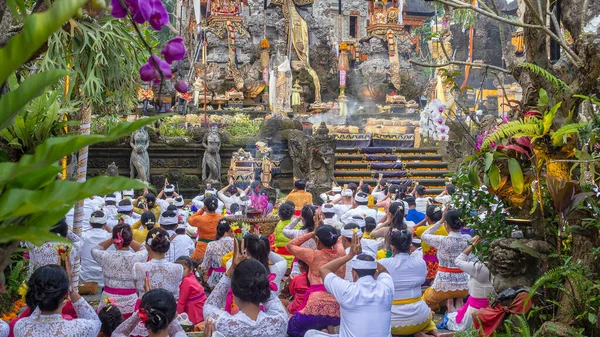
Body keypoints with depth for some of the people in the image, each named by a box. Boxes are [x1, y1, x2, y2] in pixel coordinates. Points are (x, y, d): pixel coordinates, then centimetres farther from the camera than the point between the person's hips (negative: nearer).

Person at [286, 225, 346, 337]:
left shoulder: (314, 255, -2)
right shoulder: (341, 254, 6)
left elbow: (290, 245, 14)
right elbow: (337, 241, 31)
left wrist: (312, 233, 14)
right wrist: (321, 230, 30)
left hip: (317, 308, -5)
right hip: (338, 310, 5)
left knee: (292, 328, 21)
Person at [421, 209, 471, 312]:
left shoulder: (442, 241, -18)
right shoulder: (467, 239, -7)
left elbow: (424, 235, 1)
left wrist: (440, 221, 0)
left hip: (444, 285, -3)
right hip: (463, 285, 3)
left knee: (426, 300, 26)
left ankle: (448, 303, 1)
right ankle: (459, 301, 7)